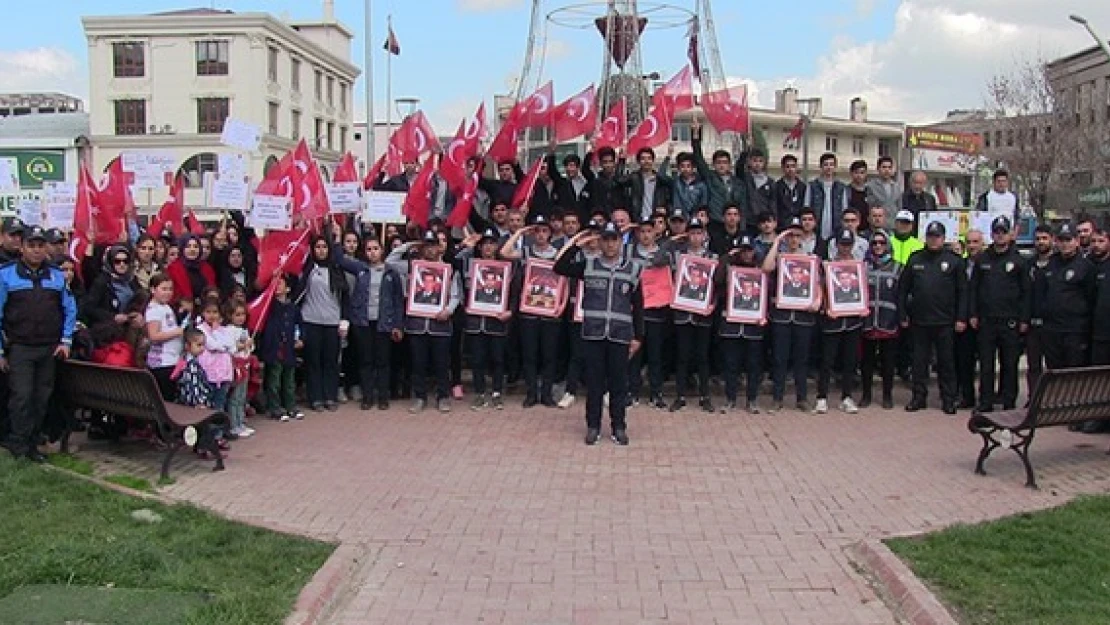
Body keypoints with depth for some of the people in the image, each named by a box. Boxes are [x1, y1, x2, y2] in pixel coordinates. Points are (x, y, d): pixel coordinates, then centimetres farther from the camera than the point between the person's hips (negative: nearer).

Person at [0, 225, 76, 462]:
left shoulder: (57, 275, 8)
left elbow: (70, 309, 11)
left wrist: (66, 341, 2)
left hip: (50, 349, 3)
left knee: (42, 398, 7)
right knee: (21, 396, -8)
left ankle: (32, 443, 18)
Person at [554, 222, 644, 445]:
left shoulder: (632, 269, 6)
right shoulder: (587, 266, 5)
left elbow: (638, 306, 9)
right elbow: (559, 268, -3)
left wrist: (638, 336, 5)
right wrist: (576, 244, -7)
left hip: (620, 335, 0)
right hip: (593, 334, 0)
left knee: (619, 383, 5)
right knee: (594, 381, 5)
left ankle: (618, 426, 15)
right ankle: (593, 426, 15)